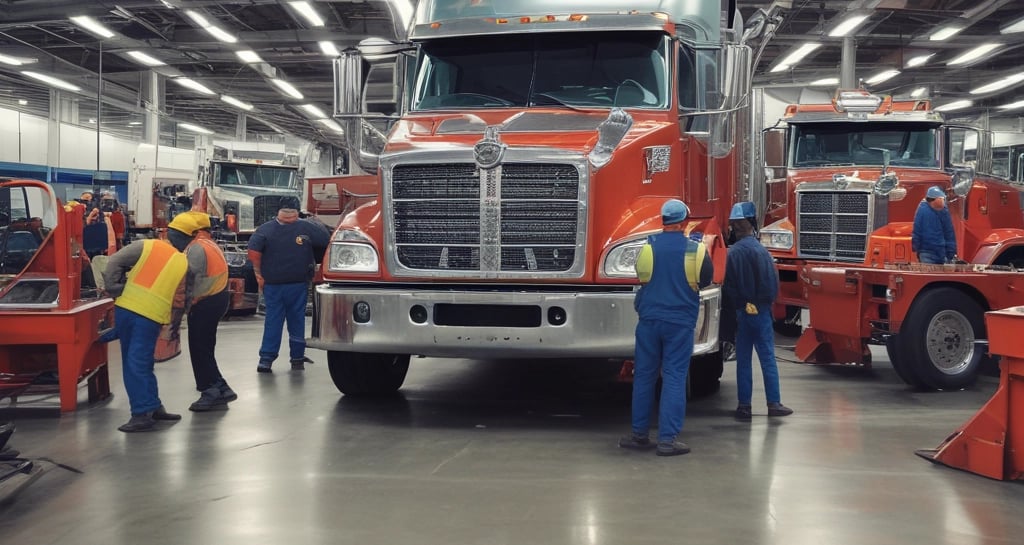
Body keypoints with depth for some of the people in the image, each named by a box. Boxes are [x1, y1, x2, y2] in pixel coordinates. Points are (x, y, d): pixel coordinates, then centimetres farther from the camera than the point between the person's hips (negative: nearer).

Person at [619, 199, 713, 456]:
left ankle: (639, 434, 18)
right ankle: (667, 439, -1)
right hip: (680, 321, -2)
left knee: (644, 375, 10)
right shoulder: (695, 249, -6)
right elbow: (706, 279, 9)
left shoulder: (648, 246, -3)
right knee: (674, 377, 1)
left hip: (649, 319, 2)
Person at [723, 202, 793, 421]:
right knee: (767, 359, 3)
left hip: (741, 311, 3)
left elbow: (728, 285, -1)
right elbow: (772, 282, -8)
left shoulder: (732, 253, -4)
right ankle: (774, 403, 5)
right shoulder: (759, 250, -10)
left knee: (743, 361, 8)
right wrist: (768, 301, 8)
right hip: (760, 311, -3)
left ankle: (744, 405, 10)